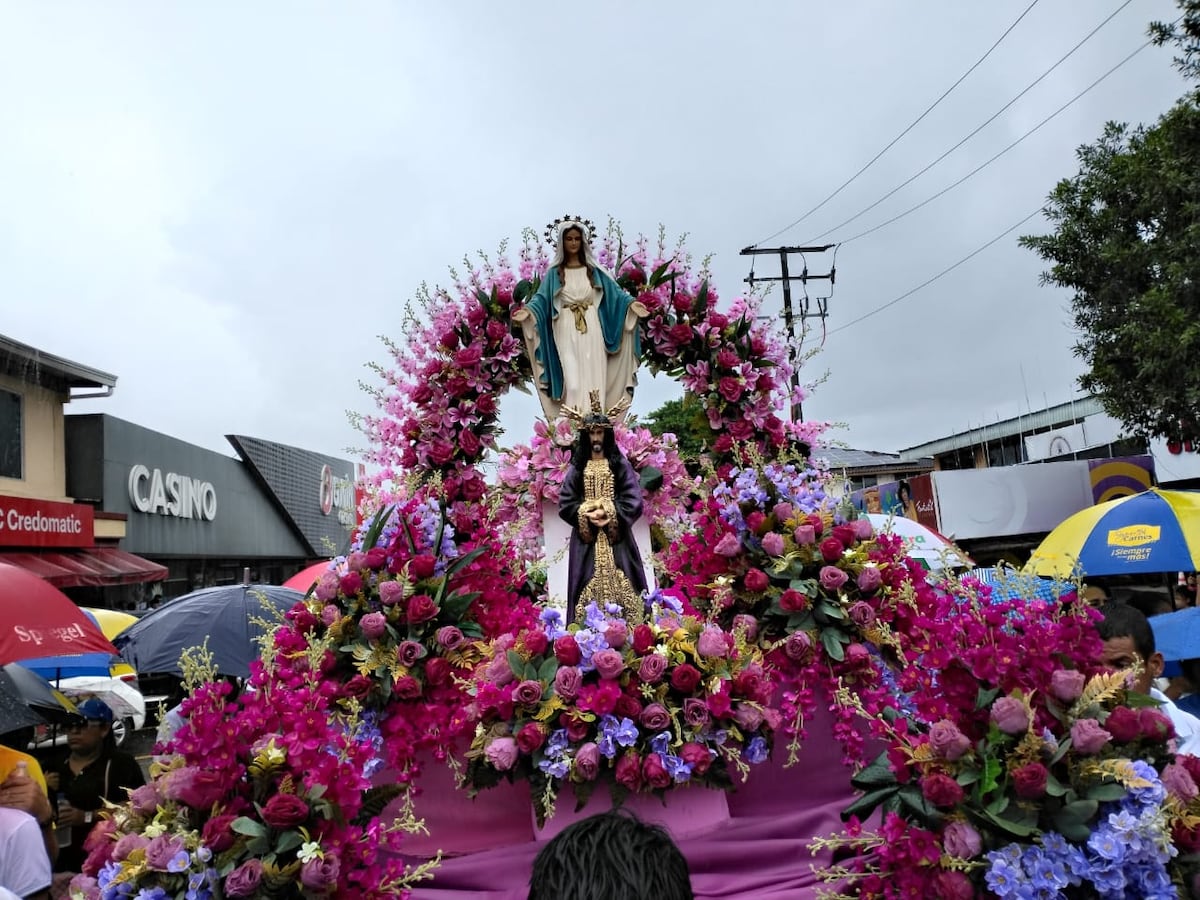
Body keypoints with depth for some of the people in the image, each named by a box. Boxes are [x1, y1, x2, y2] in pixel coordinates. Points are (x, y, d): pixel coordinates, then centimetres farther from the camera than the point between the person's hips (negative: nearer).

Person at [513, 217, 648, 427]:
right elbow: (542, 298, -2)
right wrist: (528, 311, -21)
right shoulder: (554, 272, 7)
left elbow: (613, 291, 2)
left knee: (594, 377, -3)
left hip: (592, 330, 1)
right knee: (572, 380, -7)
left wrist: (631, 304, -15)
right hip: (567, 331, -1)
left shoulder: (594, 270, 9)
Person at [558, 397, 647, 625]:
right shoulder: (577, 467, 8)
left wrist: (609, 513, -15)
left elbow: (634, 502, -3)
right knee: (589, 589, -2)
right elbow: (565, 504, 3)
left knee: (618, 585, -4)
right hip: (586, 538, 1)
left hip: (616, 537, -1)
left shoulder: (620, 465, 5)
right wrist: (587, 515, -13)